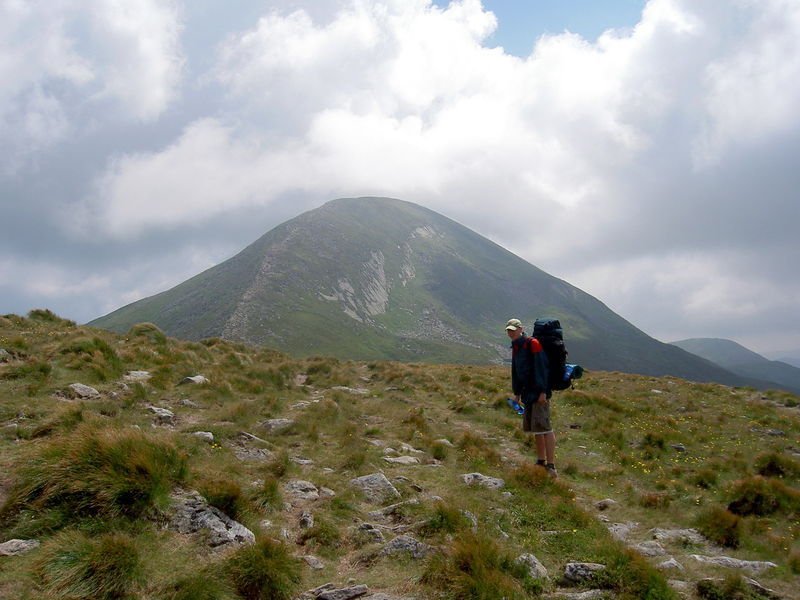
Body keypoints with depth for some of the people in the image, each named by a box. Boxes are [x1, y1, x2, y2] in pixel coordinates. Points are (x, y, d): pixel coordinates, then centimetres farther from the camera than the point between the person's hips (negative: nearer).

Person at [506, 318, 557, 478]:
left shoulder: (533, 343, -11)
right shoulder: (515, 347, 16)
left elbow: (541, 367, -16)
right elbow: (515, 372, 22)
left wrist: (543, 391, -21)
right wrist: (517, 393, 20)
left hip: (539, 392, -9)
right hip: (528, 393, 9)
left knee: (543, 426, -14)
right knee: (534, 428, 12)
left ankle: (551, 466, -14)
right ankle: (541, 462, 21)